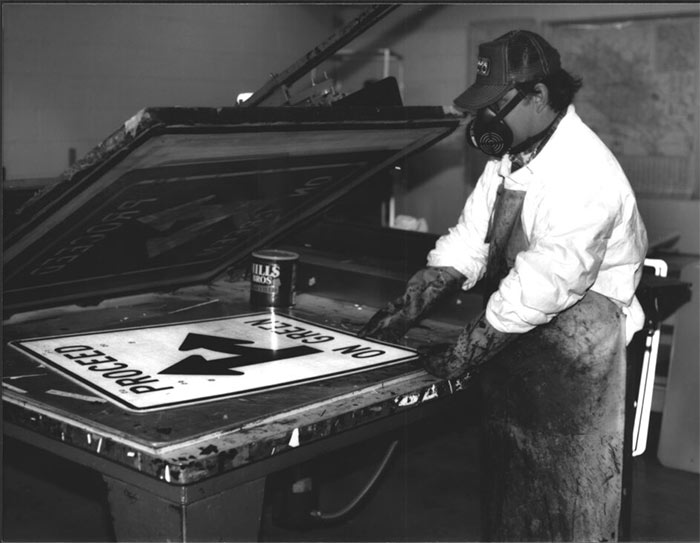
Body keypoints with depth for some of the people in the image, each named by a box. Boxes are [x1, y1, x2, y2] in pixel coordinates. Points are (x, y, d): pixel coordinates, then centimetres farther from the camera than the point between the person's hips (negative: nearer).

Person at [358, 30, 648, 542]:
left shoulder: (583, 174, -24)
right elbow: (468, 240, 6)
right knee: (505, 484, 20)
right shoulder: (509, 157, 5)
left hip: (573, 351, -8)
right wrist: (409, 306, -4)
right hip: (511, 339, 8)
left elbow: (543, 285, -27)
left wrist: (464, 352, -23)